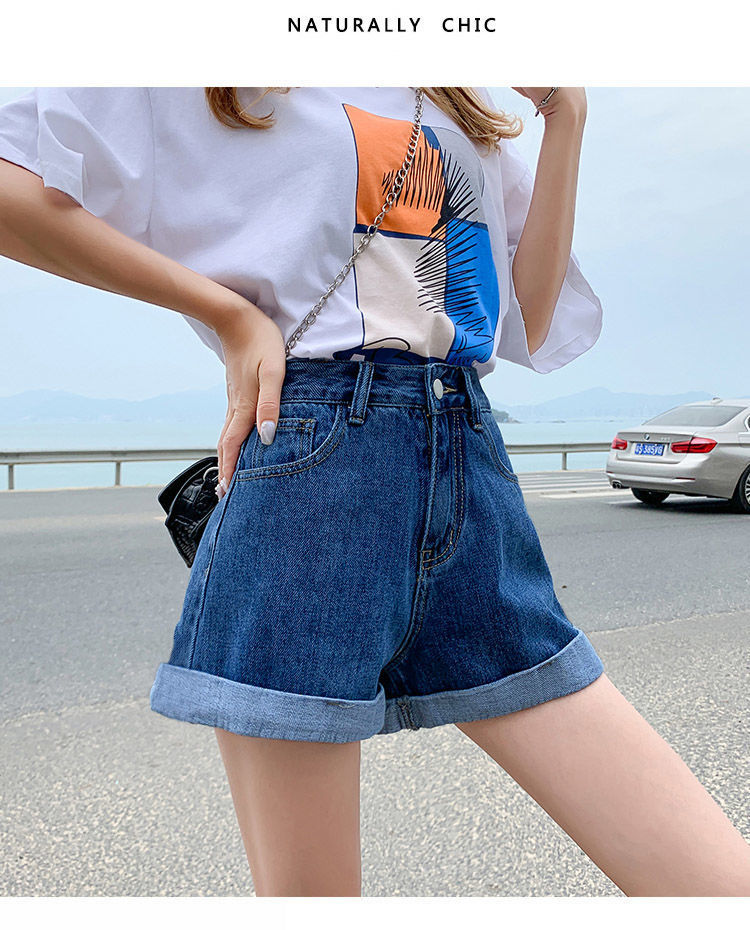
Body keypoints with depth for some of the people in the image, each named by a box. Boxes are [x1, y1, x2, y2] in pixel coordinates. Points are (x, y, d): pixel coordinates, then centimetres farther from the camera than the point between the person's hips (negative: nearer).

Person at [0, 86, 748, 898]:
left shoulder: (468, 112, 26)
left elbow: (531, 319, 17)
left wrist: (565, 114, 15)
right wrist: (228, 311, -5)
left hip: (476, 465, 5)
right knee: (306, 887, 6)